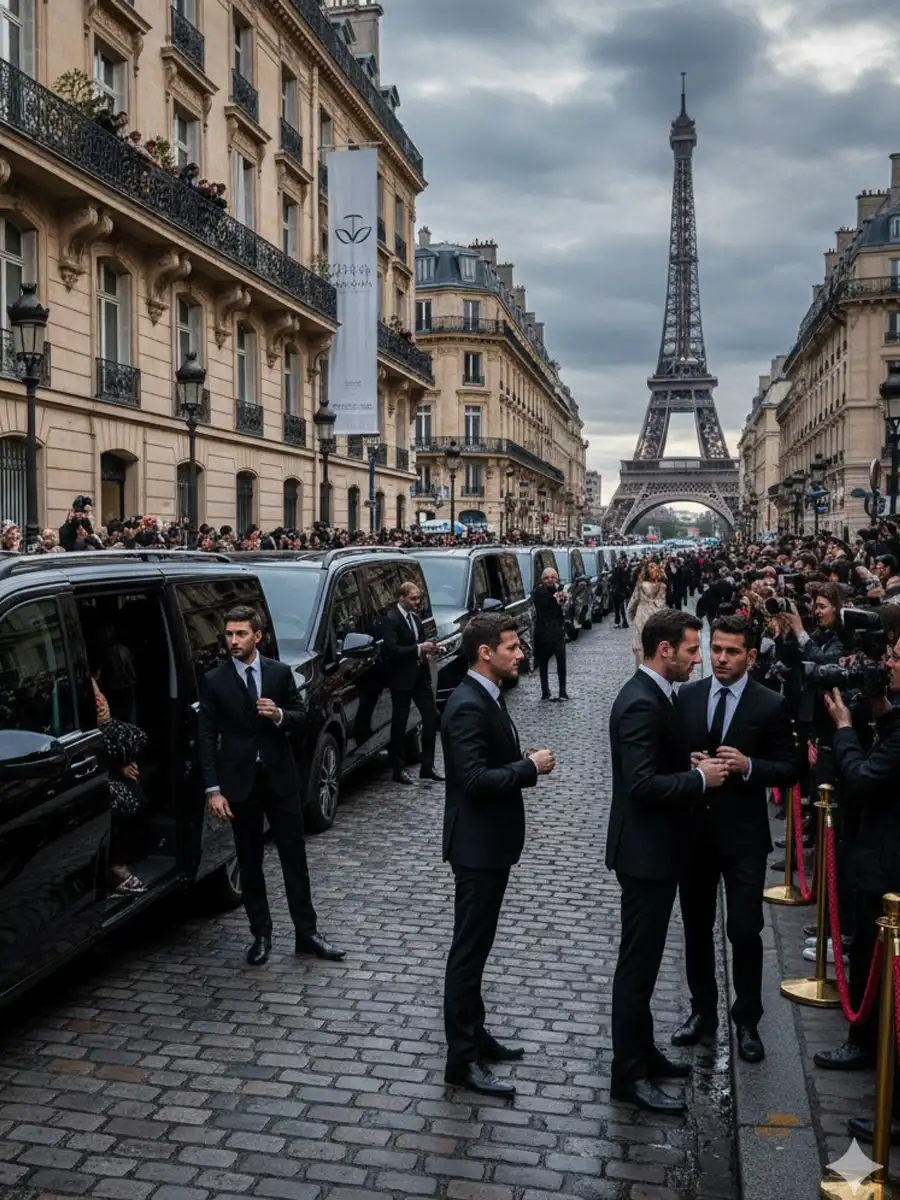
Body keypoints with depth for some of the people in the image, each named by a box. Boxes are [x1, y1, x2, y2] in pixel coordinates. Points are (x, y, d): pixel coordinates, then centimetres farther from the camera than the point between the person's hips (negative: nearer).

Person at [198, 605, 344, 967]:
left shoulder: (280, 672, 0)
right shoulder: (214, 681, -4)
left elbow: (300, 719, 5)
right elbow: (207, 739, -5)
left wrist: (279, 715, -18)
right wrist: (213, 790, -10)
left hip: (281, 778, 1)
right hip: (240, 782, -1)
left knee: (295, 859, 6)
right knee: (250, 863, 9)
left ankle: (307, 933, 16)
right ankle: (261, 935, 22)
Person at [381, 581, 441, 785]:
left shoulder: (414, 617, 11)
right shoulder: (391, 619, -13)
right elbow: (392, 650, -21)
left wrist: (428, 650, 1)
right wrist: (419, 649, -24)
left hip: (420, 675, 8)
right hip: (402, 678, -8)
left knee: (431, 718, 7)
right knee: (399, 723, 3)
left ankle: (427, 766, 15)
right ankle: (398, 769, 13)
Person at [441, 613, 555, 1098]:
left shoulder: (486, 697, 9)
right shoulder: (468, 707, -22)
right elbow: (475, 779, -29)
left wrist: (526, 762, 2)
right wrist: (531, 767, -19)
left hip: (490, 842, 10)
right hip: (477, 846, -10)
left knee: (476, 945, 19)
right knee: (469, 950, -1)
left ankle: (473, 1034, 33)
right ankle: (462, 1059, 9)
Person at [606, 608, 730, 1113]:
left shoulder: (656, 694, 9)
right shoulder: (641, 703, -23)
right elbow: (642, 783, -28)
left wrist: (696, 767, 3)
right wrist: (700, 778, -18)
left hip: (659, 847, 10)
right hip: (646, 851, -10)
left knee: (645, 957, 20)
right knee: (638, 962, 1)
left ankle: (642, 1052, 33)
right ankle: (629, 1074, 12)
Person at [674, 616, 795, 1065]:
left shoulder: (771, 705, -6)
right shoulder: (686, 696, 2)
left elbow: (788, 771, -5)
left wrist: (748, 765, -22)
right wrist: (687, 764, -13)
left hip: (743, 834, -3)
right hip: (693, 829, 3)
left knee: (744, 930, 0)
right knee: (696, 927, 14)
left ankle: (746, 1022, 19)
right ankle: (702, 1011, 31)